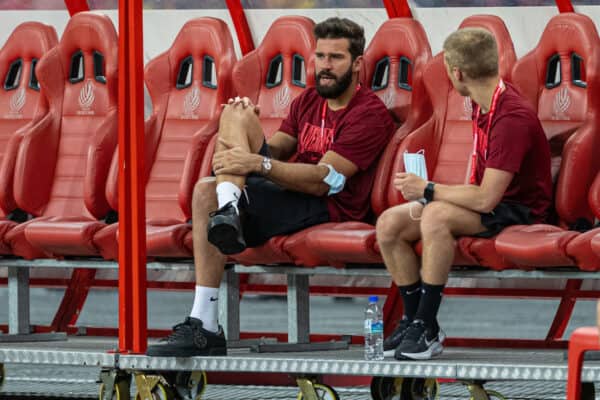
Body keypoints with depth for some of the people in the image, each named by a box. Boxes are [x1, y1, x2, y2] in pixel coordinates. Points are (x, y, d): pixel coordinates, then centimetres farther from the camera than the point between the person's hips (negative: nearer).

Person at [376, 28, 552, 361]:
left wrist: (428, 190, -15)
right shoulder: (482, 103, 6)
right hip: (484, 200, 9)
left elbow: (485, 198, -28)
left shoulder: (512, 118, -25)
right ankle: (413, 319, 1)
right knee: (389, 224, -6)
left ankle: (426, 330, -29)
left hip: (516, 208, -9)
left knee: (436, 216, -36)